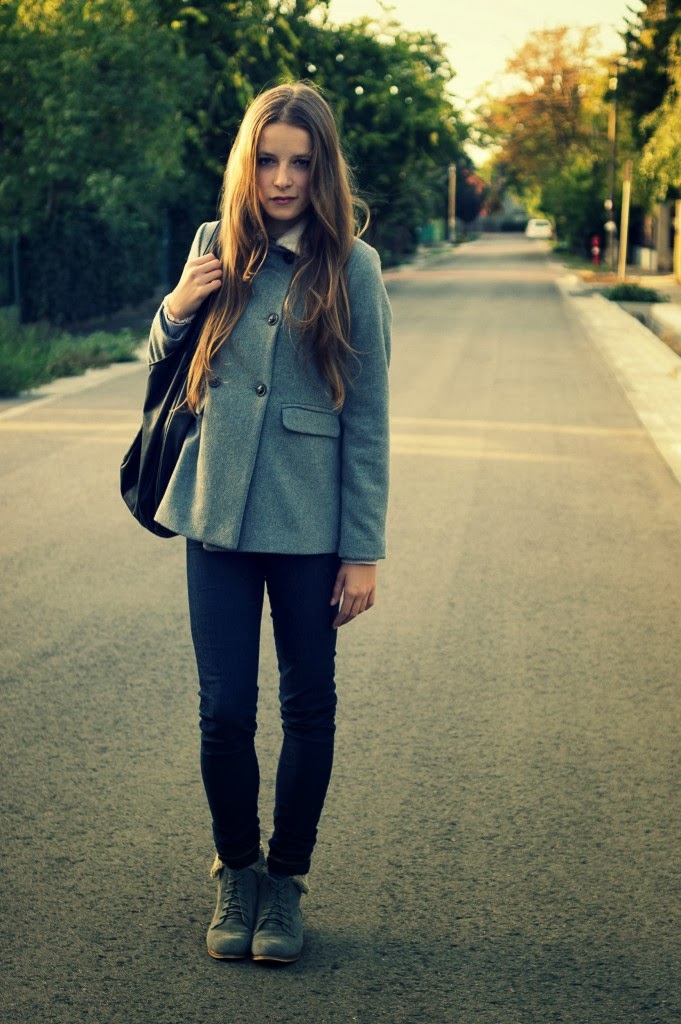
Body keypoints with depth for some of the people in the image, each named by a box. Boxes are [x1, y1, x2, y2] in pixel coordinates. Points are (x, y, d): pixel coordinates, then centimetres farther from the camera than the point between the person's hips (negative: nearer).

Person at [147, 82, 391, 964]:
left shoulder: (351, 267, -5)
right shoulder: (214, 247, 4)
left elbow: (367, 418, -4)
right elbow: (166, 371, 16)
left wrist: (364, 551, -6)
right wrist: (173, 314, -6)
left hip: (310, 526, -2)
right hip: (217, 517, 2)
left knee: (308, 709, 9)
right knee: (224, 711, 5)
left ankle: (285, 880, 27)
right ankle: (235, 874, 26)